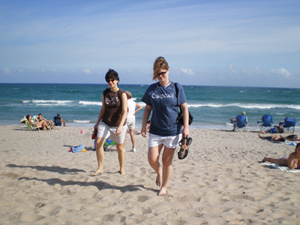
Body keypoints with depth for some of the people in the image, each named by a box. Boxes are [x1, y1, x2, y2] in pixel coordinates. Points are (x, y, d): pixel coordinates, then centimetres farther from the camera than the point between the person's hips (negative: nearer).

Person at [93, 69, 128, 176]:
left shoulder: (122, 94, -10)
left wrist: (120, 126, -26)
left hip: (118, 124, -3)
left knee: (120, 147, 7)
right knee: (98, 143, -12)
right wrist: (98, 122, 14)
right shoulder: (105, 93, 3)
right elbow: (103, 109, 13)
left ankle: (122, 169, 27)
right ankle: (100, 168, 1)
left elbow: (124, 112, -15)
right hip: (105, 123, 3)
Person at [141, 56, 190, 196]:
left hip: (173, 131, -2)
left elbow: (184, 108, 0)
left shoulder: (176, 88, -2)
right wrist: (144, 125, 3)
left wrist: (186, 127, -8)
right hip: (155, 131, 2)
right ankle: (159, 172, 32)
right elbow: (147, 108, 11)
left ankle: (164, 187, 24)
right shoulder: (151, 89, 3)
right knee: (152, 159, -3)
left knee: (167, 161, 5)